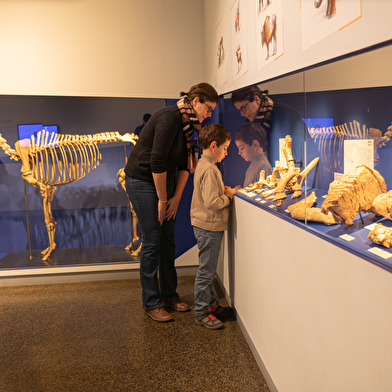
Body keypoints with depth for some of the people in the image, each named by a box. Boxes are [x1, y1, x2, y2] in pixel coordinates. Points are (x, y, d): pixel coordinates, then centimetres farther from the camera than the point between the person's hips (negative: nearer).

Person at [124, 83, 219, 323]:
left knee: (168, 240, 11)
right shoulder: (170, 118, -23)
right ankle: (152, 304, 9)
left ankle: (169, 296, 24)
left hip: (165, 180, 8)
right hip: (142, 180, -8)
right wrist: (163, 199, -17)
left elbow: (184, 164, 7)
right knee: (152, 242, -4)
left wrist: (176, 198, 1)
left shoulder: (189, 124, 5)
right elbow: (156, 162, -25)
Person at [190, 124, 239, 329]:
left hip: (205, 225, 10)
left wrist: (223, 190, 7)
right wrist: (229, 196, -11)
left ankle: (211, 304, 30)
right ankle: (201, 312, 10)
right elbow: (212, 202, -26)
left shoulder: (203, 165, 11)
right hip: (209, 227, -10)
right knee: (206, 270, 0)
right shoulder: (210, 169, -21)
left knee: (208, 269, 18)